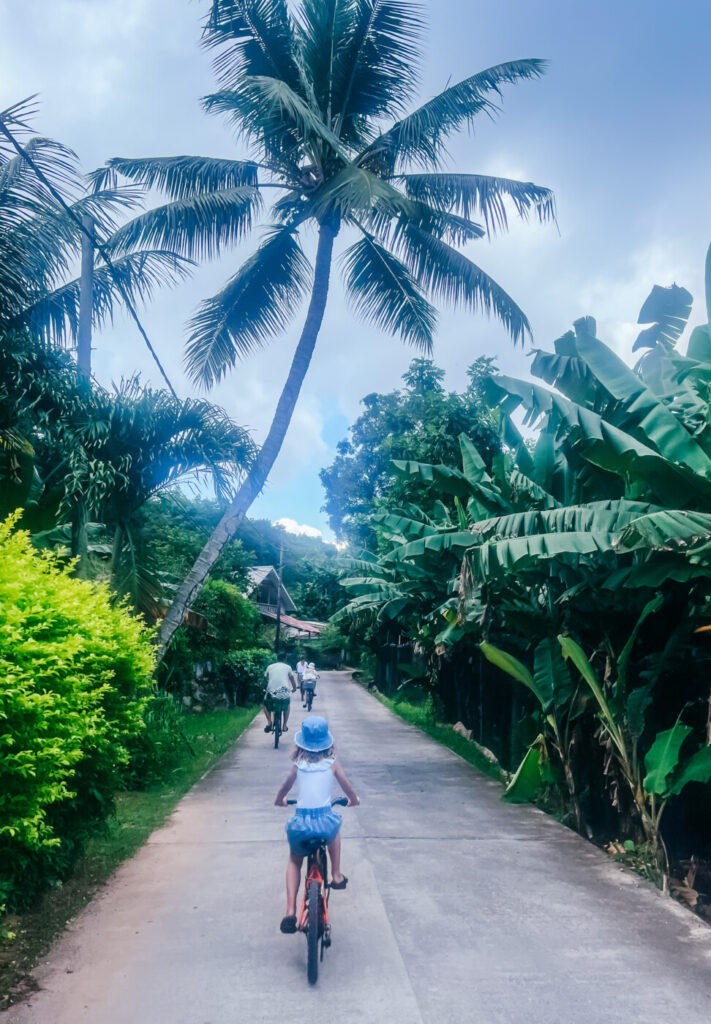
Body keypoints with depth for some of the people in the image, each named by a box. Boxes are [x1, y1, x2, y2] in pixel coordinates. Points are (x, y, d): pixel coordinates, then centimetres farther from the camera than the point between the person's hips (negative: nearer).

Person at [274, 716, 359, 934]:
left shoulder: (298, 765, 3)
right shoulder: (332, 764, 1)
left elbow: (285, 787, 18)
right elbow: (348, 788, 13)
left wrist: (280, 800, 40)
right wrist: (354, 800, 35)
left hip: (301, 823, 0)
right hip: (325, 821, 0)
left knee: (294, 861, 25)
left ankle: (290, 910, 11)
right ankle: (336, 875, 37)